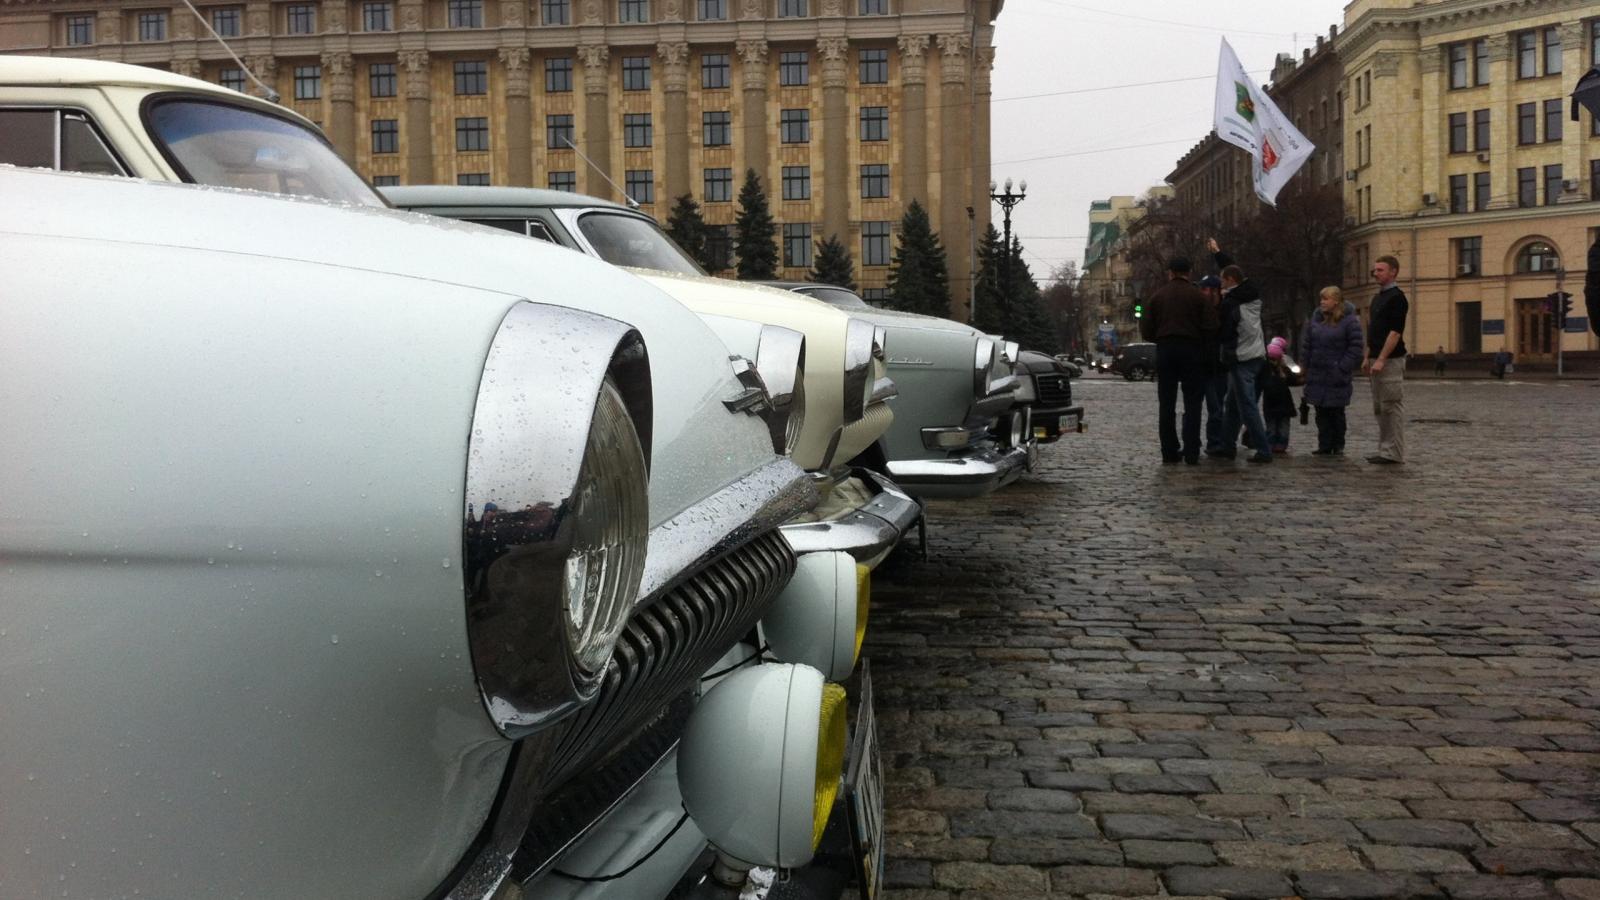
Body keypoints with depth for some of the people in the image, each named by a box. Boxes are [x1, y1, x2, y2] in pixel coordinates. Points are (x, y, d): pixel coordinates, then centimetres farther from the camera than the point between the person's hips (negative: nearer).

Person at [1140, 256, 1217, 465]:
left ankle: (1169, 452, 6)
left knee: (1166, 405, 7)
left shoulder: (1156, 296, 5)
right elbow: (1211, 328, -7)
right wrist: (1197, 339, 12)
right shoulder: (1198, 296, -1)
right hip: (1191, 352, -2)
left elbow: (1146, 332, 2)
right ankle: (1191, 453, -4)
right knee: (1192, 404, 2)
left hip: (1164, 351, 2)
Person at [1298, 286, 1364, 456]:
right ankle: (1324, 446, 12)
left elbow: (1356, 347, -10)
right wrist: (1305, 365, 6)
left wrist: (1343, 368, -14)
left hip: (1337, 378, -5)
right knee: (1321, 413, 7)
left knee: (1336, 412, 5)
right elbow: (1306, 344, 12)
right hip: (1317, 376, 5)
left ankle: (1338, 446, 15)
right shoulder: (1316, 318, 8)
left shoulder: (1349, 321, -8)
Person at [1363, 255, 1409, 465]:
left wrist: (1381, 360, -22)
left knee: (1392, 406, -6)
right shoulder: (1377, 298, 17)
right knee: (1380, 408, 12)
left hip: (1391, 360, -9)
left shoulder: (1396, 298, -11)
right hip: (1377, 360, 9)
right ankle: (1385, 449, 18)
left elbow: (1396, 332, -18)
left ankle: (1394, 453, -3)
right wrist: (1368, 357, 18)